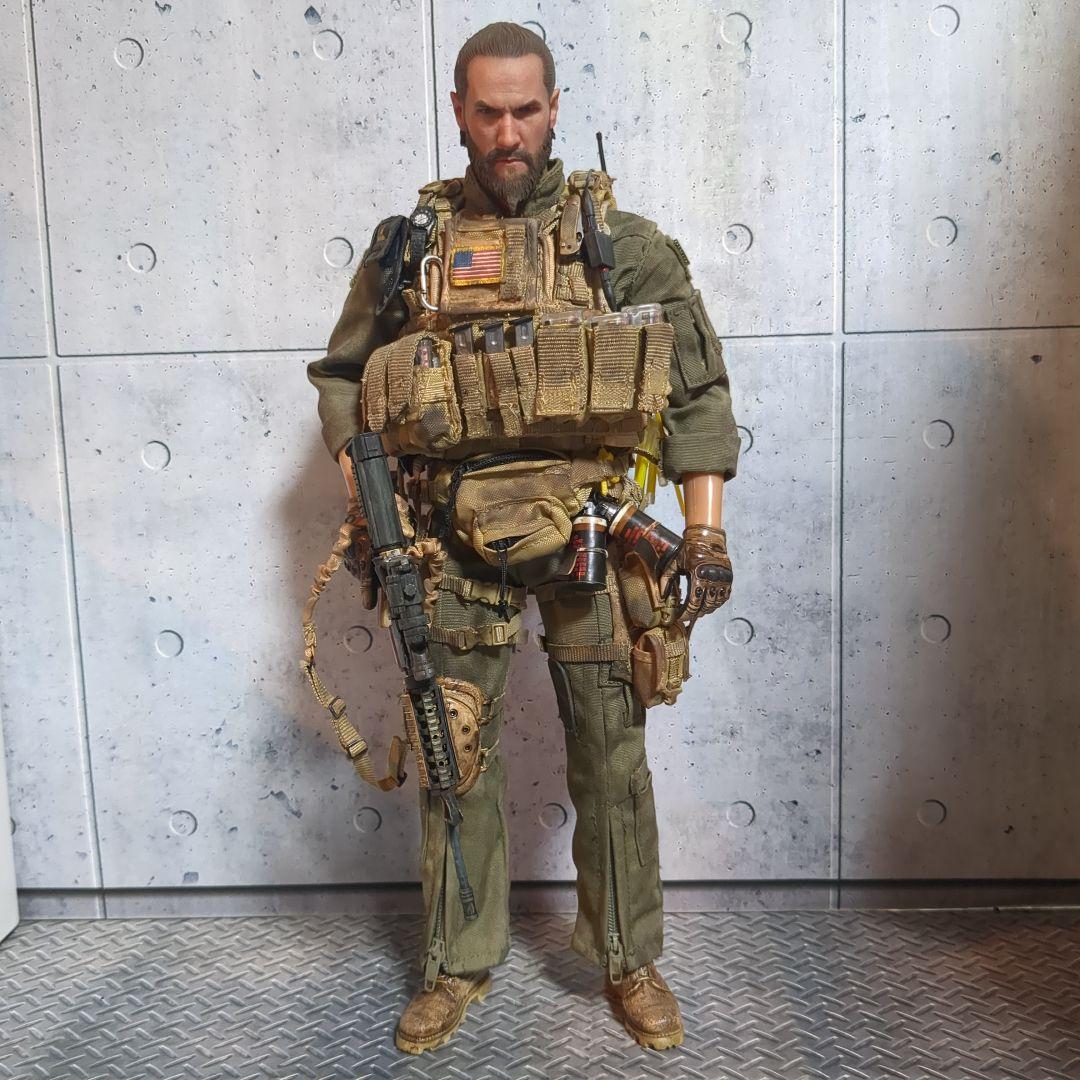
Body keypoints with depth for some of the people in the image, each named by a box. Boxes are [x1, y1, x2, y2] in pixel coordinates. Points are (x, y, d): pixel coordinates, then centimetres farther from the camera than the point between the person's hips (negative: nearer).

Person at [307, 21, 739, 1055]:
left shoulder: (621, 240, 3)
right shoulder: (408, 244, 7)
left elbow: (697, 389, 3)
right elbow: (342, 379, 15)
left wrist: (705, 527, -5)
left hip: (585, 531, -1)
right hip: (451, 541, 1)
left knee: (611, 757, 7)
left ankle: (628, 960, 28)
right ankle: (457, 965, 29)